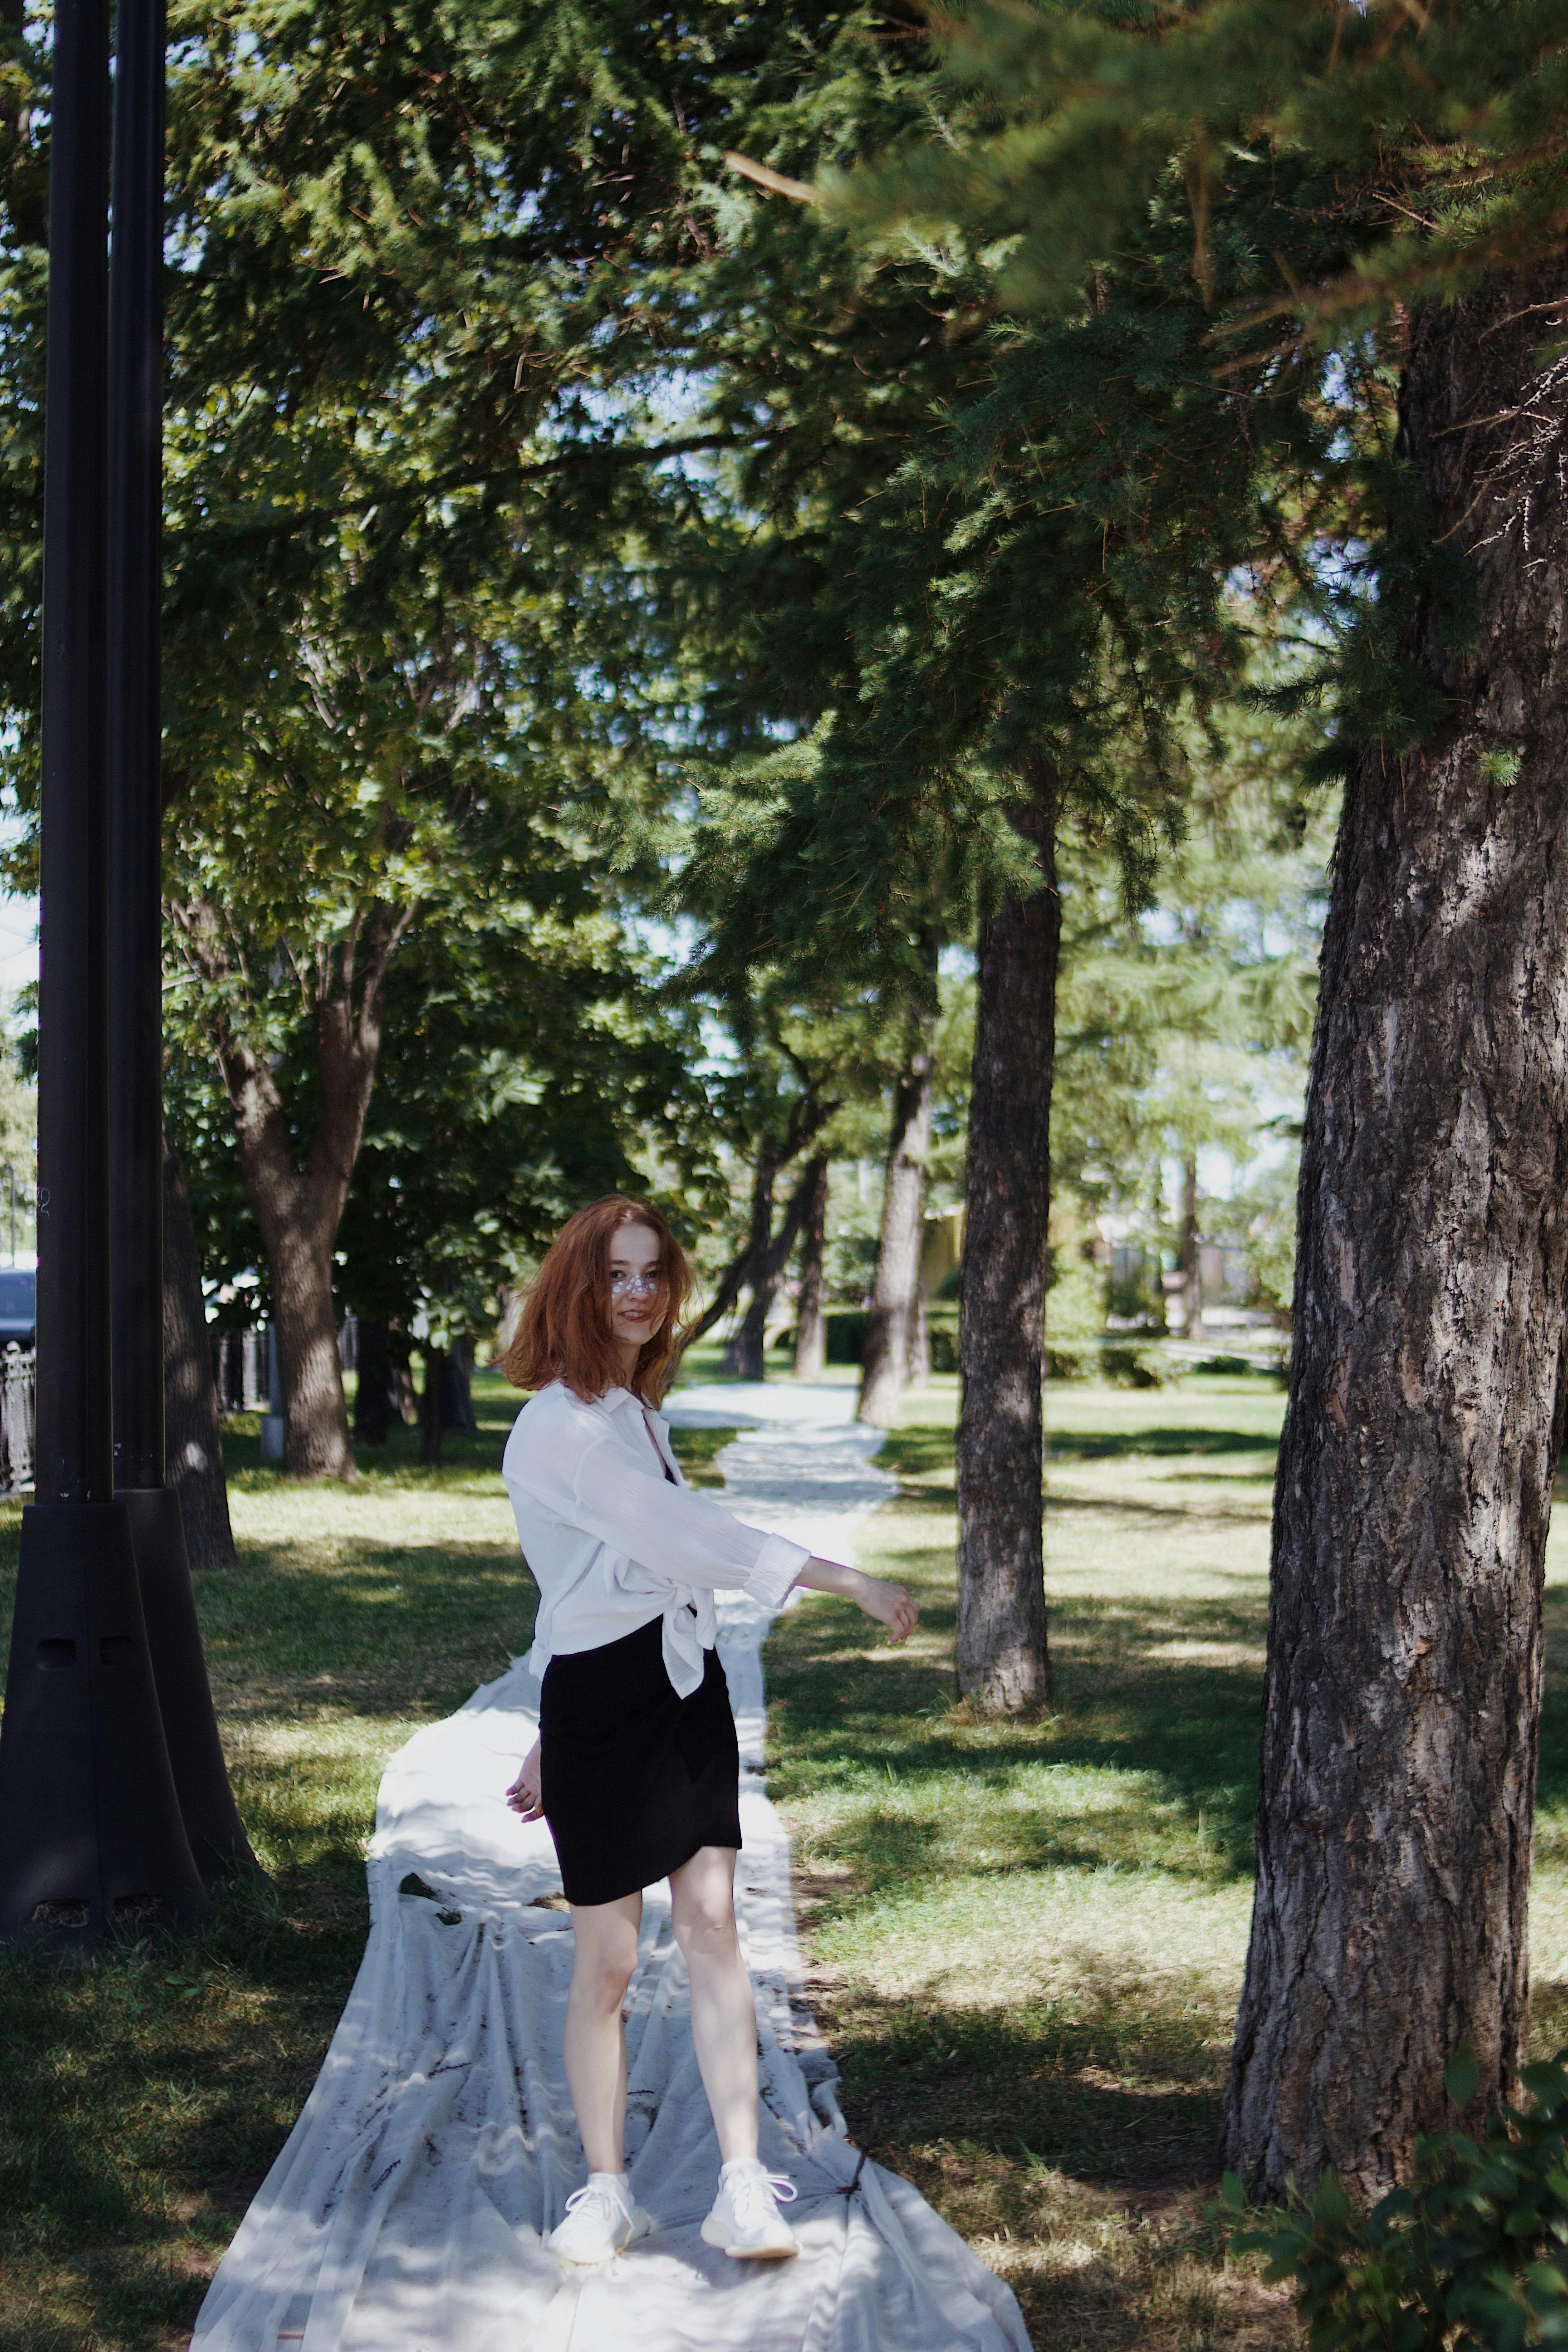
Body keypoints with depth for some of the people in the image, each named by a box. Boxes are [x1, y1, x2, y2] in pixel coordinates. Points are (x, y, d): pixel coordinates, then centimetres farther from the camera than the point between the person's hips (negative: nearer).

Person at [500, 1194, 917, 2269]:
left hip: (686, 1688, 7)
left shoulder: (636, 1412, 16)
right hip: (602, 1703, -7)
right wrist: (855, 1582, -21)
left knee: (713, 1925, -1)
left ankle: (743, 2190, 0)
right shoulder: (560, 1427, -14)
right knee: (608, 1960, 4)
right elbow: (689, 1535, -22)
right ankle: (608, 2190, 20)